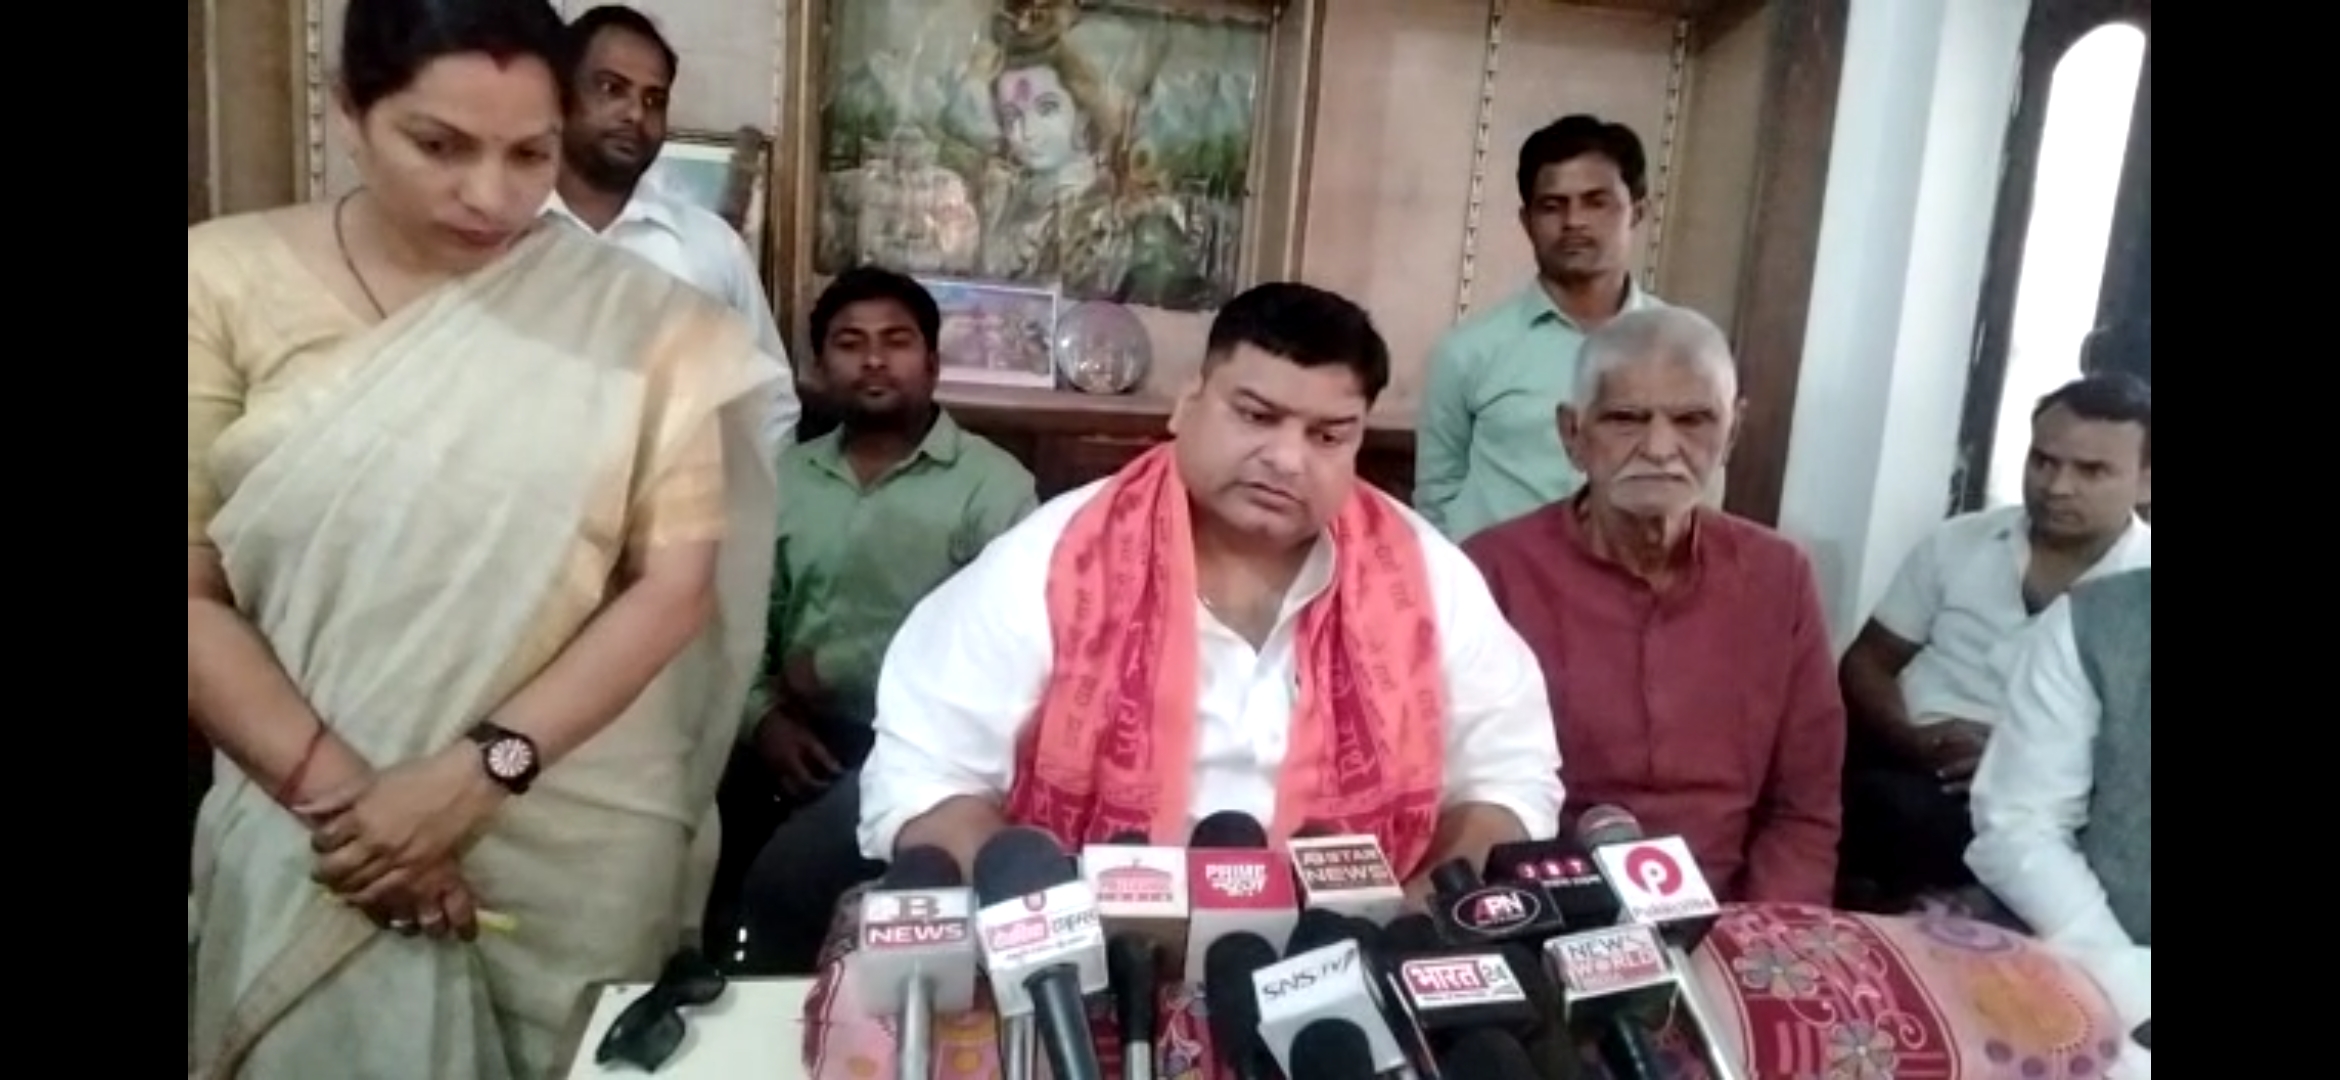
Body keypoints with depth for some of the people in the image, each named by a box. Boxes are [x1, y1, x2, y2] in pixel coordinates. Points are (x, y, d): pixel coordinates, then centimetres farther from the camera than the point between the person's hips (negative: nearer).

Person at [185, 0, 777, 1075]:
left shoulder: (633, 317, -4)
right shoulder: (227, 283, -4)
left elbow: (676, 581, -6)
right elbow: (196, 593, -4)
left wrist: (481, 770, -14)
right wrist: (338, 794, -12)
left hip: (577, 840, 1)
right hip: (310, 839, 0)